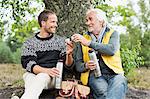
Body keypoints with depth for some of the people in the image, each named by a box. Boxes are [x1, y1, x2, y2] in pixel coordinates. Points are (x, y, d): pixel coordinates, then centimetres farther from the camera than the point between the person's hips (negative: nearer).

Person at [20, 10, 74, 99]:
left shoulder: (61, 41, 12)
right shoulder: (29, 43, 8)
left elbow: (68, 65, 8)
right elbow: (28, 64, -6)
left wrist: (69, 54, -16)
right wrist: (47, 70, -25)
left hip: (53, 77, 0)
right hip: (32, 74, 0)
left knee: (42, 77, -35)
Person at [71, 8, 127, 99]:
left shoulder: (113, 34, 12)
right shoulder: (83, 38, 16)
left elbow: (112, 50, -12)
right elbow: (78, 65, 15)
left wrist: (89, 43, -15)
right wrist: (86, 66, -9)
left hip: (113, 73, 0)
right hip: (94, 74, 0)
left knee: (120, 82, -36)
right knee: (103, 91, -35)